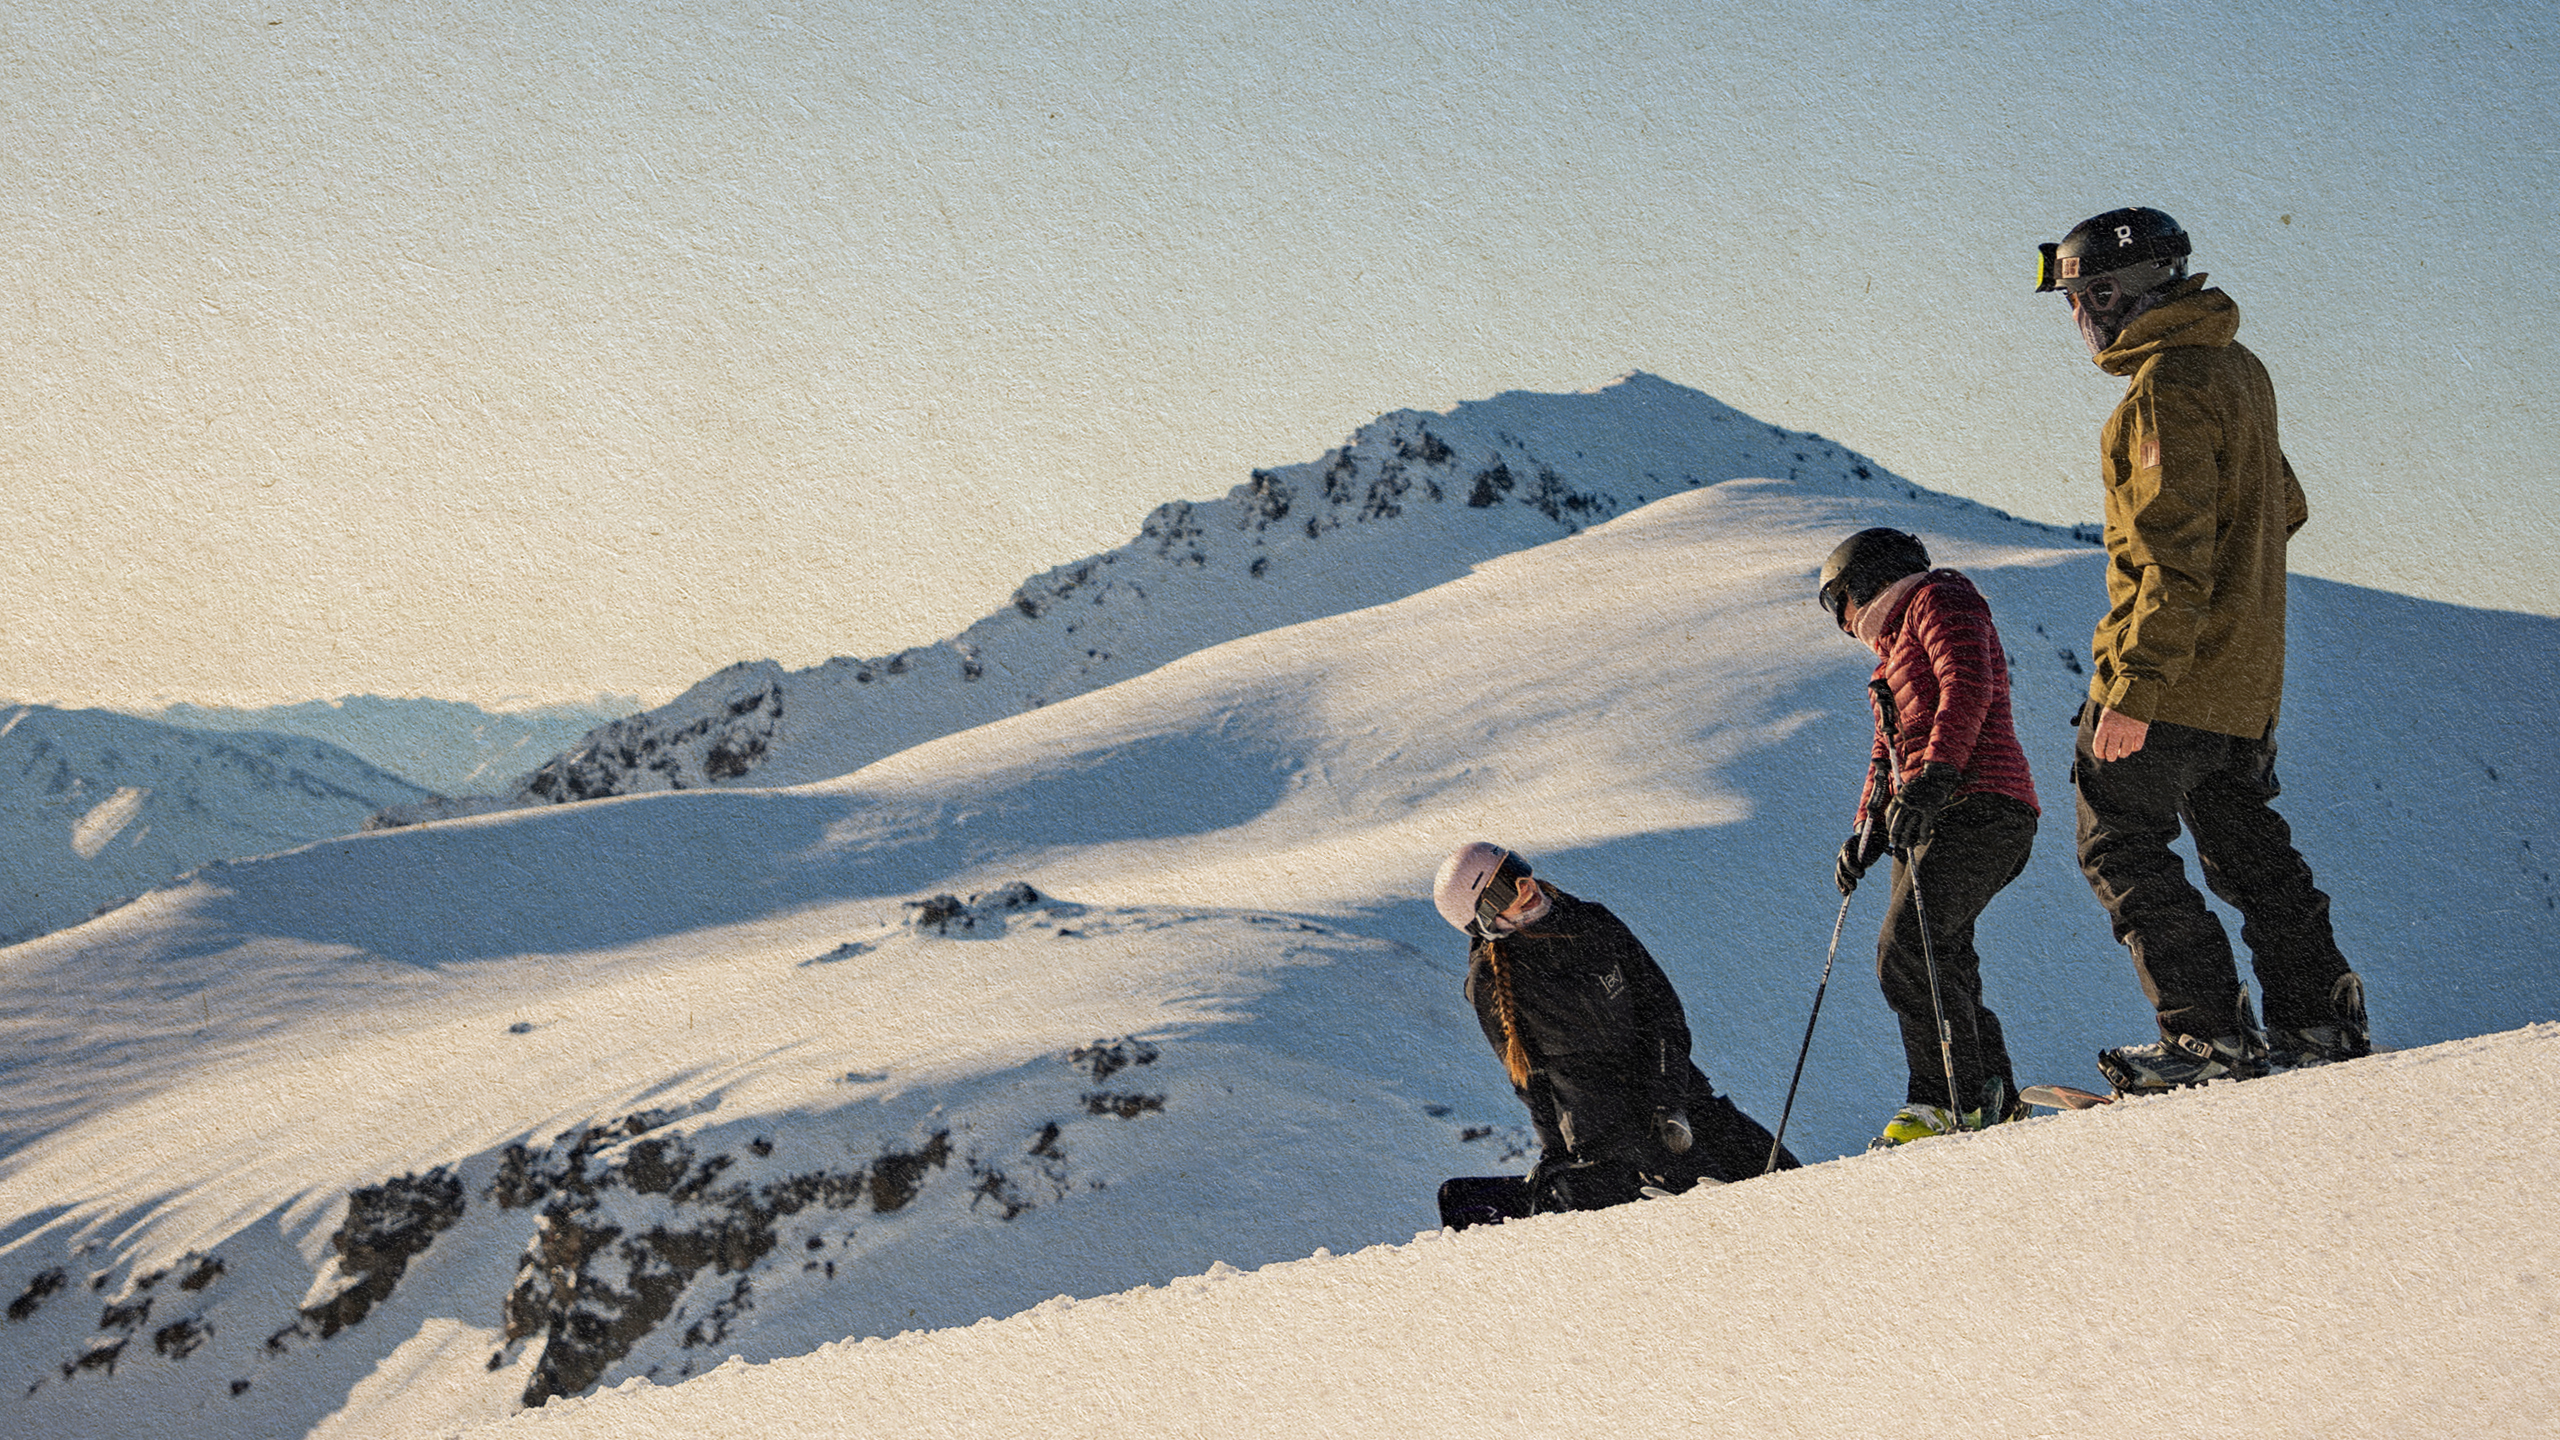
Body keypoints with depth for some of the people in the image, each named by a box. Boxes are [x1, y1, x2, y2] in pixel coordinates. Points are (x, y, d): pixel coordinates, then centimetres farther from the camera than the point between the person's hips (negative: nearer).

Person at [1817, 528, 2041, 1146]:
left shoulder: (1939, 599, 2)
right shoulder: (1893, 645, 31)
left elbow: (1967, 686, -15)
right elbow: (1889, 749, 35)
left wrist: (1932, 775, -25)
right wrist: (1867, 831, 23)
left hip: (1975, 809, -10)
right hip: (1923, 820, 10)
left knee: (1905, 951, -20)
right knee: (1939, 966, 2)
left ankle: (1949, 1100, -20)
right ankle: (1992, 1104, 2)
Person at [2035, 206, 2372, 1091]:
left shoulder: (2169, 386, -18)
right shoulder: (2235, 368, 13)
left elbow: (2175, 556, -24)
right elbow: (2282, 507, 24)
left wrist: (2133, 686, -25)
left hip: (2174, 672, -10)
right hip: (2246, 677, 10)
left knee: (2120, 845, -3)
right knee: (2244, 842, 16)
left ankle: (2212, 1034, -5)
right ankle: (2319, 1019, 16)